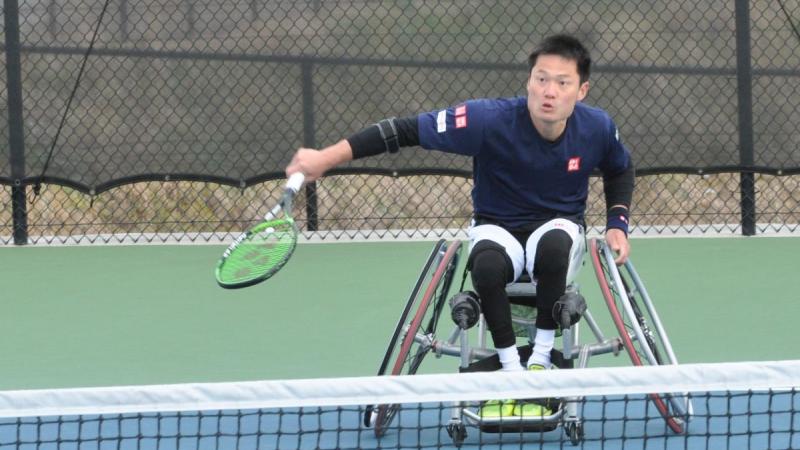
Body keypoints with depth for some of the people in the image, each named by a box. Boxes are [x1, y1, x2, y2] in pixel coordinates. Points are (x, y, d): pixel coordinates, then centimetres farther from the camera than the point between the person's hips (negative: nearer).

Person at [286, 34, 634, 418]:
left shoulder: (597, 128, -13)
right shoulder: (490, 120, -24)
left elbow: (620, 171, 13)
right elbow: (407, 130, -24)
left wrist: (617, 224, -3)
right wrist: (326, 157, -29)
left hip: (557, 225, 1)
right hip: (497, 228, -1)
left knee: (554, 245, -38)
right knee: (487, 263, -39)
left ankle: (540, 362, -21)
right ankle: (511, 370, -20)